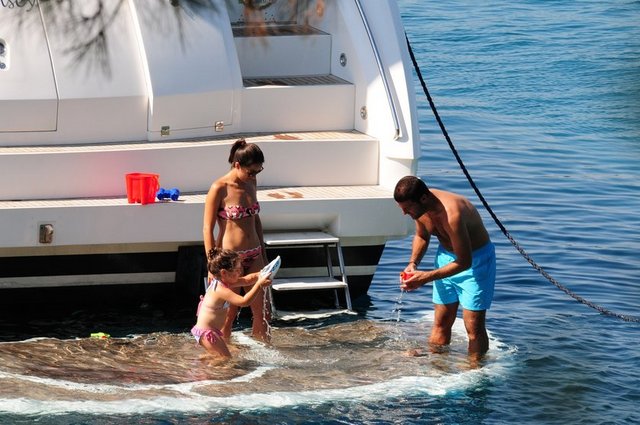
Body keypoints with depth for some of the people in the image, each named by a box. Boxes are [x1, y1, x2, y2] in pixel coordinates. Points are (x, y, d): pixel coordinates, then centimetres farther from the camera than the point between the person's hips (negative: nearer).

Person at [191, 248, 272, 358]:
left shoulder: (223, 283, 5)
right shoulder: (221, 290, -25)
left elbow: (247, 280, 10)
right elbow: (244, 301, -34)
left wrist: (261, 275, -8)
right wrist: (259, 285, -35)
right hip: (207, 332, -11)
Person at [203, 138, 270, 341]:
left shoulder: (251, 183, 6)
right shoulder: (219, 189, -14)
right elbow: (208, 229, -11)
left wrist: (263, 254, 18)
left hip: (253, 256, 6)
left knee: (262, 312, 6)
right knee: (229, 314, 4)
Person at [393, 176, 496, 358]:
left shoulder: (452, 214, -37)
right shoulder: (420, 207, -13)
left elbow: (464, 262, -31)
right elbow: (421, 236, 10)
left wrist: (425, 277, -30)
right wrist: (413, 264, -8)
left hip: (475, 259, -7)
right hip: (446, 256, 7)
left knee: (474, 326, -9)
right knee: (441, 322, 10)